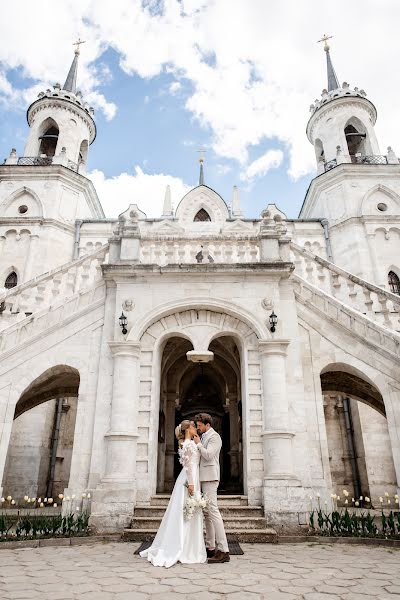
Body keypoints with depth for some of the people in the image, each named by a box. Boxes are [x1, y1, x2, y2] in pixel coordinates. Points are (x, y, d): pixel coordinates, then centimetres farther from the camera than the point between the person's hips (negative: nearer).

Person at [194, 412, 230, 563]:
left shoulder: (214, 436, -9)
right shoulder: (204, 437, 19)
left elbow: (208, 455, -19)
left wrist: (198, 444, -8)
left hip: (210, 478, -10)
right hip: (204, 478, 10)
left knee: (213, 511, -12)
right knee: (207, 513, 12)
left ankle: (223, 551, -12)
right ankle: (211, 547, 20)